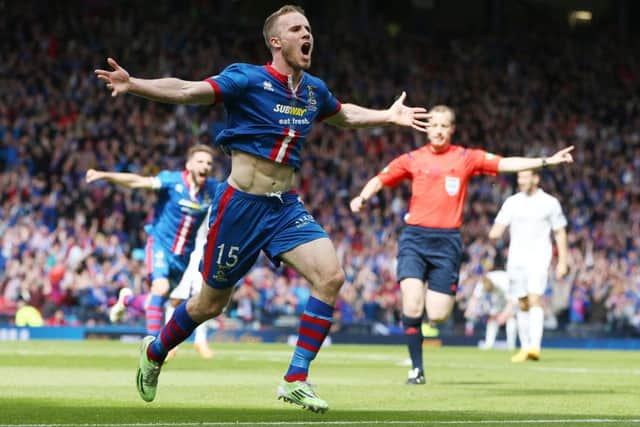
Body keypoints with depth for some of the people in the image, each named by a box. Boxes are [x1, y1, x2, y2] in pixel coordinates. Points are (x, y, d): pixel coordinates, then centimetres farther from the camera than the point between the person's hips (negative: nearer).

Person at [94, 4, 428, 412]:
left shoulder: (314, 90, 6)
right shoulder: (248, 80, -13)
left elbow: (344, 114, 30)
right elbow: (186, 91, -22)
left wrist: (389, 116, 27)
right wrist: (133, 84, -35)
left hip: (286, 207, 5)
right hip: (241, 205, -5)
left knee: (331, 276, -17)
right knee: (210, 304, 6)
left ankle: (296, 379, -10)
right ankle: (155, 351, 36)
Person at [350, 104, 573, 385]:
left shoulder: (467, 158, 7)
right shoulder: (412, 159, 8)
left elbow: (506, 164, 3)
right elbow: (380, 180, 10)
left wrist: (547, 161, -5)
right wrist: (363, 197, -10)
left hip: (447, 241, 1)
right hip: (415, 238, 0)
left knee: (438, 315, -6)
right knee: (412, 307, -15)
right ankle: (416, 368, 0)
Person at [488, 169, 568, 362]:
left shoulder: (549, 203, 2)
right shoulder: (511, 202, 9)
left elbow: (560, 233, 7)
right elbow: (497, 230, 5)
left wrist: (562, 262, 2)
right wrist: (495, 233, -20)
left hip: (539, 259, -3)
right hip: (516, 259, 3)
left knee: (534, 299, -18)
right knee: (522, 304, 7)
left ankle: (535, 347, -27)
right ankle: (524, 348, 16)